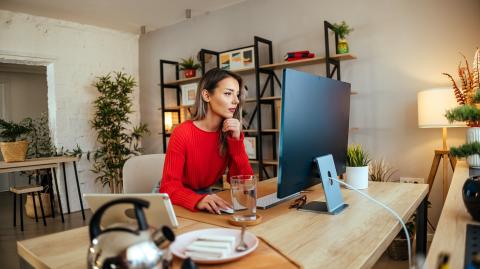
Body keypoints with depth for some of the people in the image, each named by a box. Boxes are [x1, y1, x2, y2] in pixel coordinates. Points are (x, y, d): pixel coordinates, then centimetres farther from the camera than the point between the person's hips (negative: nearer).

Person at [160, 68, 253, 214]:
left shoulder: (231, 133, -7)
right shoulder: (182, 133, -19)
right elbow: (169, 187, -23)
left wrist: (236, 140, -21)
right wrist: (198, 200, -42)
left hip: (205, 194, 3)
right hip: (178, 200, -3)